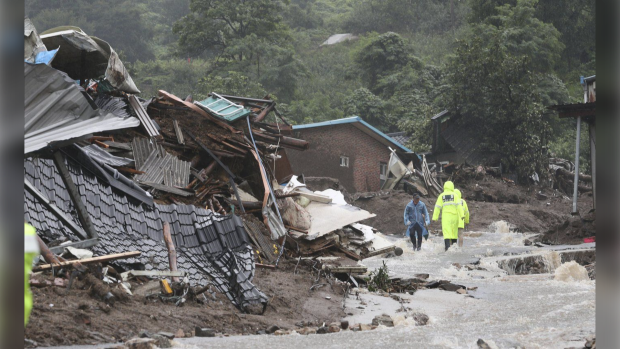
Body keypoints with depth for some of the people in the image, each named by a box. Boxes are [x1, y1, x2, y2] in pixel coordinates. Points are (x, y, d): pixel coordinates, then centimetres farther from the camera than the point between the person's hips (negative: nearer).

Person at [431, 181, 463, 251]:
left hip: (445, 216, -1)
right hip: (454, 216, 1)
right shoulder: (454, 195, 1)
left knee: (446, 232, -7)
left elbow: (437, 207, 2)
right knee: (454, 231, 13)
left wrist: (435, 217, 4)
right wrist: (462, 216, -9)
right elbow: (459, 206, -7)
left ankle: (447, 247, -21)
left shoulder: (441, 196, 4)